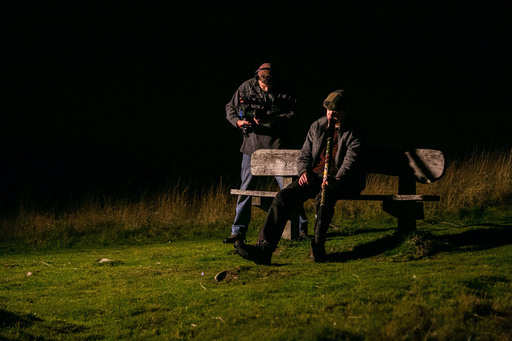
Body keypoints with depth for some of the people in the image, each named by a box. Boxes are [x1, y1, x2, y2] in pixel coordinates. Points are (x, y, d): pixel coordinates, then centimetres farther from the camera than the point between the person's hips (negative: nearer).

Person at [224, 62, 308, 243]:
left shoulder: (283, 92, -5)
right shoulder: (246, 88, 1)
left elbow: (292, 115, -9)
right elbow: (230, 108, 10)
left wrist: (268, 120, -20)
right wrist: (238, 121, -11)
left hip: (276, 145, -2)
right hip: (252, 144, 2)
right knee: (245, 188, 5)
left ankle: (301, 228, 9)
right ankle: (238, 232, 12)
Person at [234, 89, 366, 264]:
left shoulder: (353, 135, -1)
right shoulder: (317, 126, 14)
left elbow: (350, 162, -13)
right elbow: (304, 155, 17)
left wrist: (335, 180, -32)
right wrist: (304, 172, -6)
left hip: (339, 179, -4)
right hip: (314, 176, 5)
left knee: (324, 195, -41)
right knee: (283, 196, -21)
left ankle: (318, 247, -36)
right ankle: (264, 248, -33)